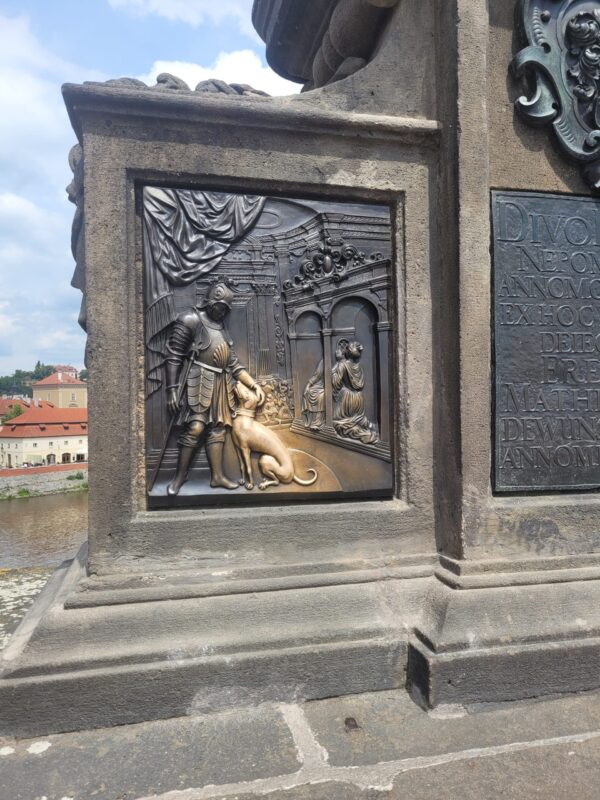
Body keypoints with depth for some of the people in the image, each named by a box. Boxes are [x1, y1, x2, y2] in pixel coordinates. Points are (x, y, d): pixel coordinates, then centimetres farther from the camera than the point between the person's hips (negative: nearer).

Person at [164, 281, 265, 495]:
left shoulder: (221, 327, 18)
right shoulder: (190, 320, -4)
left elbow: (234, 363, 18)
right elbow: (173, 357, -8)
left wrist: (254, 385, 9)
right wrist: (172, 389, -14)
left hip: (222, 384, 7)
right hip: (201, 382, -7)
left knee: (218, 428, 5)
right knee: (195, 428, -11)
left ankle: (217, 476, 10)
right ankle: (180, 475, 2)